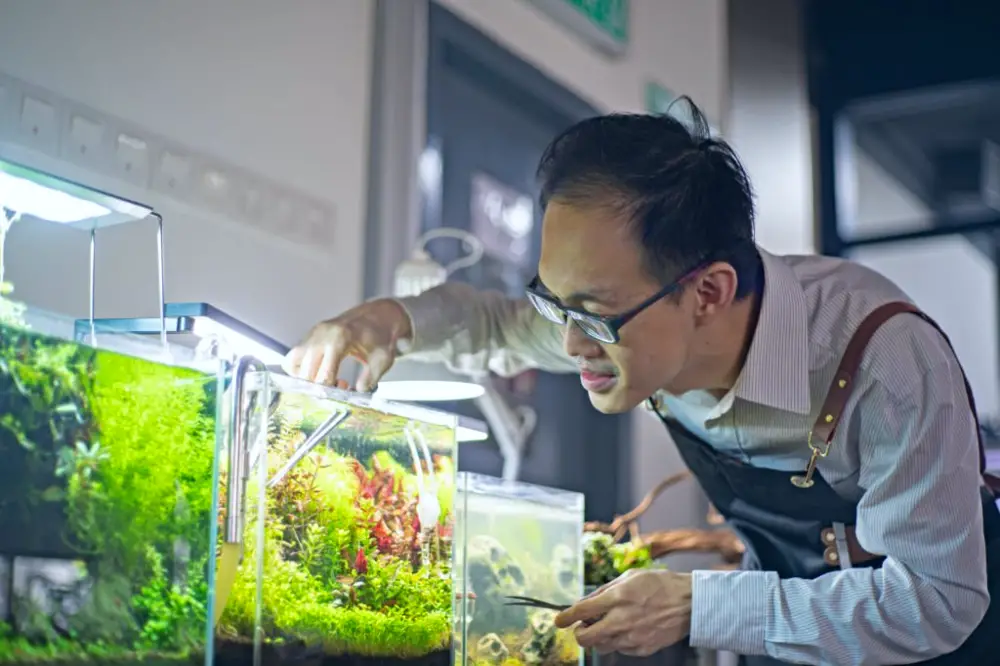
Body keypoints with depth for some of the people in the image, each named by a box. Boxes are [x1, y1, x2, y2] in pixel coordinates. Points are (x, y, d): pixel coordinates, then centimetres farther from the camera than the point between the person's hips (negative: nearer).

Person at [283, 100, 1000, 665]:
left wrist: (696, 607, -31)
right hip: (787, 604, 4)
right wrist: (395, 317, -19)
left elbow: (937, 600, -29)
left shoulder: (886, 358, -35)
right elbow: (504, 324, 2)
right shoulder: (636, 320, -17)